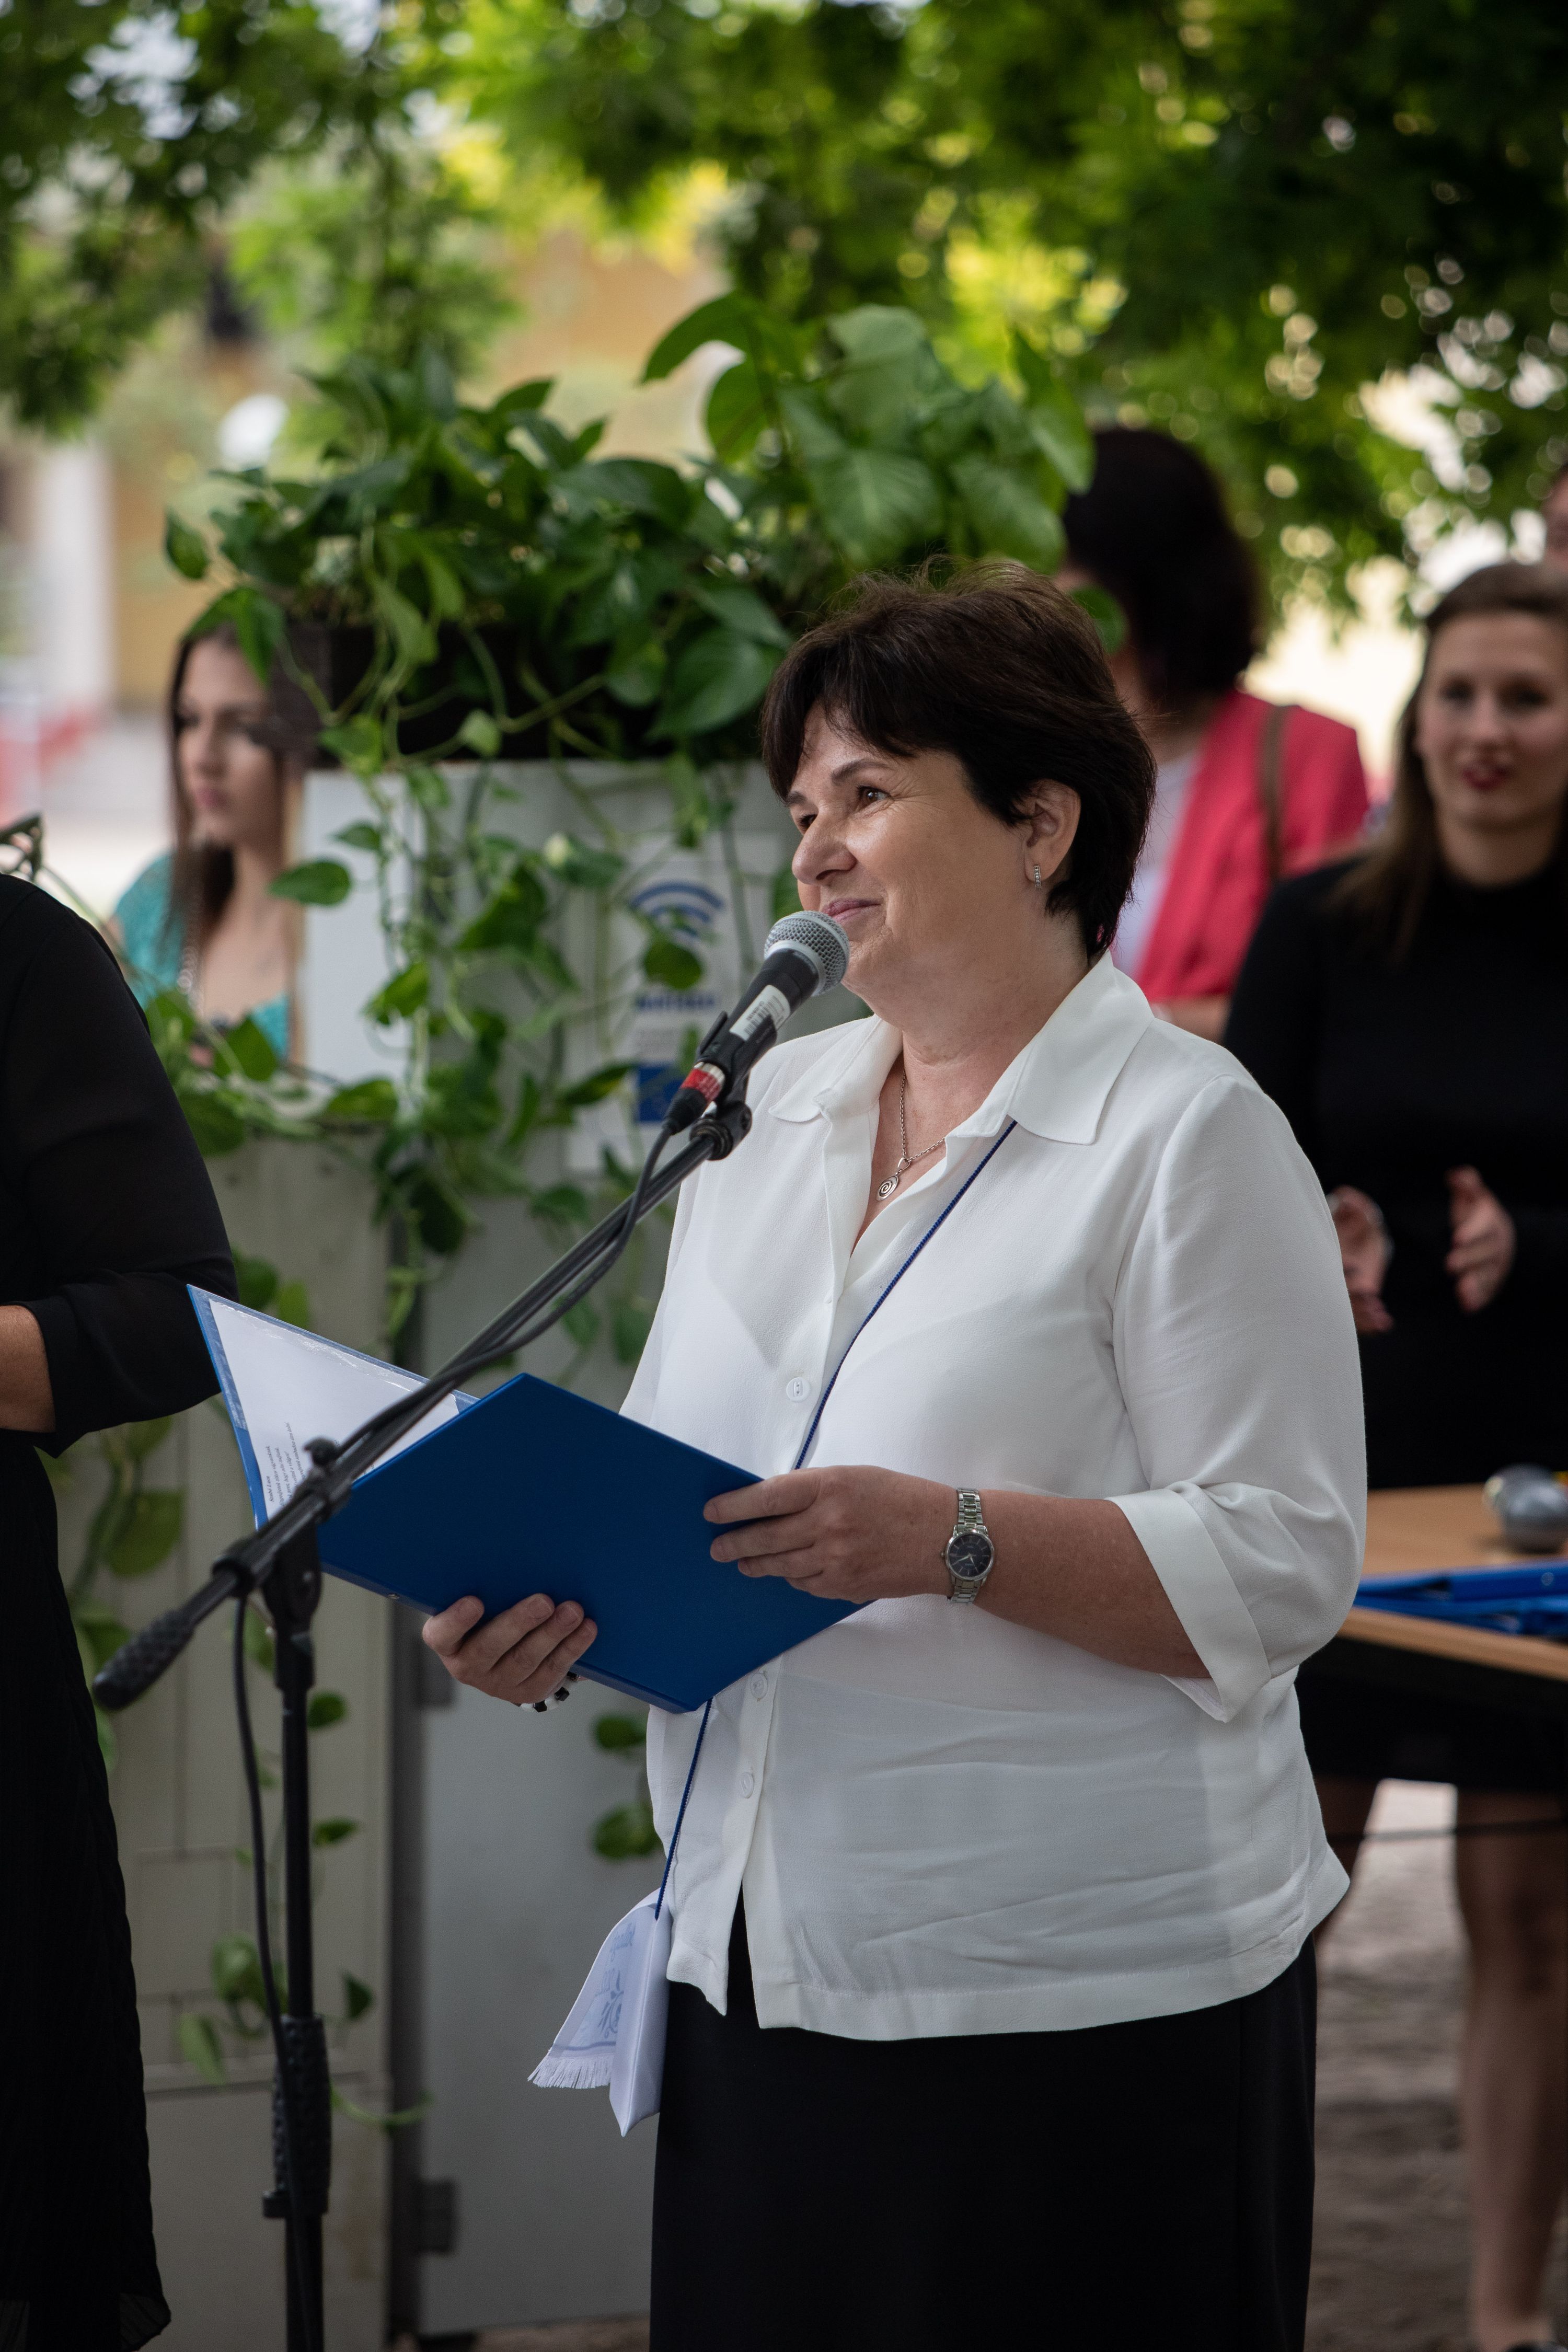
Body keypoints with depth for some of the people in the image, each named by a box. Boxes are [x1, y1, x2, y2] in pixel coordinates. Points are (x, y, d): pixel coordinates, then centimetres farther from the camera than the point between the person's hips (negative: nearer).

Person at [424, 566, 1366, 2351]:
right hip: (766, 1969, 6)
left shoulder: (1188, 1136, -7)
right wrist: (550, 1607, -3)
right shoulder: (771, 1109, 14)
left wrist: (955, 1539, -25)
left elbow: (1281, 1568, -14)